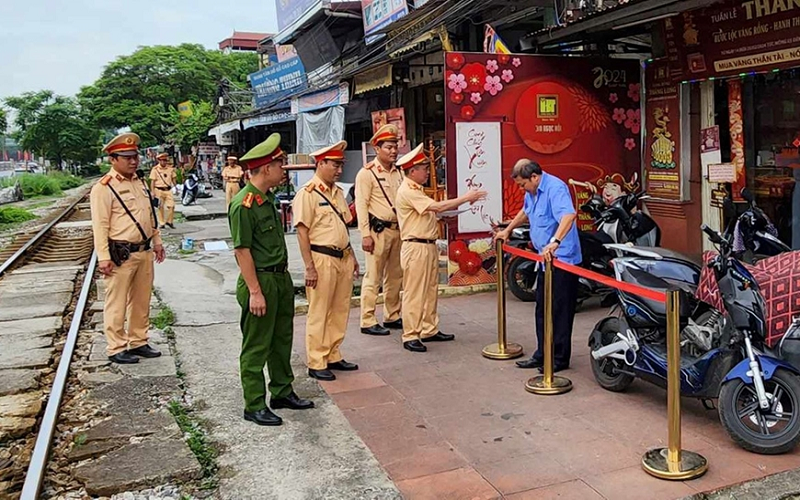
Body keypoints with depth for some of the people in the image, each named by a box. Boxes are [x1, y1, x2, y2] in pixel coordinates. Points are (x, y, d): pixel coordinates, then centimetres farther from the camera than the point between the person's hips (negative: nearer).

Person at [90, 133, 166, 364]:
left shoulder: (140, 183, 14)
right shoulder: (104, 188, -11)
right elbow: (100, 225, -15)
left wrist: (157, 241, 19)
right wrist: (103, 257, -19)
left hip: (144, 252, 8)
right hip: (121, 255, -8)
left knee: (141, 301, 15)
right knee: (116, 304, 1)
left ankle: (138, 342, 27)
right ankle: (116, 348, 11)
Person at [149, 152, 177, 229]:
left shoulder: (170, 168, 6)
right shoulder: (155, 169, -4)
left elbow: (174, 179, 15)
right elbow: (152, 181, -4)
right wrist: (152, 192, -8)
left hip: (168, 190, 3)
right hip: (159, 190, -3)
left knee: (171, 206, -4)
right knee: (161, 207, 4)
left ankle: (169, 221, 12)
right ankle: (162, 223, 13)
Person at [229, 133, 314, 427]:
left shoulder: (268, 199, 11)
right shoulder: (243, 205, -18)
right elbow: (241, 250, -20)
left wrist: (283, 278, 19)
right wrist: (255, 292, -21)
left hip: (281, 278, 9)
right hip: (260, 281, -9)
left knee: (282, 339, 18)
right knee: (256, 347, 2)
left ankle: (282, 392, 33)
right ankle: (254, 406, 13)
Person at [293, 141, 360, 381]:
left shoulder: (337, 192, 14)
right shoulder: (307, 193, -11)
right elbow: (302, 232, -14)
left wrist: (352, 257, 18)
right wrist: (309, 267, -18)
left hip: (343, 257, 8)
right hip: (322, 259, -8)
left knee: (340, 311, 14)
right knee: (319, 314, 1)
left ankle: (333, 356, 27)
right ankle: (316, 364, 11)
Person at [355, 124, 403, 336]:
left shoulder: (398, 172, 14)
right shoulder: (367, 173, -7)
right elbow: (361, 205, -12)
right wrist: (365, 235, -17)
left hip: (397, 230, 7)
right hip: (378, 230, -7)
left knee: (395, 276, 13)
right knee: (373, 277, -4)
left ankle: (392, 316, 25)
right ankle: (368, 321, 1)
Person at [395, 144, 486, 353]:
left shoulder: (416, 190, 19)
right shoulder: (407, 191, -15)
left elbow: (431, 212, 18)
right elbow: (437, 206, -22)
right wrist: (466, 198, -17)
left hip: (429, 246, 10)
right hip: (416, 247, -10)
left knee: (431, 291, 15)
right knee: (414, 294, -5)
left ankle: (430, 330, 25)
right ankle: (410, 336, 2)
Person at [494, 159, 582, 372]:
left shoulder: (555, 188, -18)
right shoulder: (532, 192, 12)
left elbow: (569, 215, -35)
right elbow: (525, 212, 33)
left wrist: (554, 242, -45)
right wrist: (508, 230, 35)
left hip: (562, 260, -10)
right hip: (546, 260, 10)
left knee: (559, 311, -3)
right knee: (542, 310, 14)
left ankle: (560, 358, 7)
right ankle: (543, 354, 23)